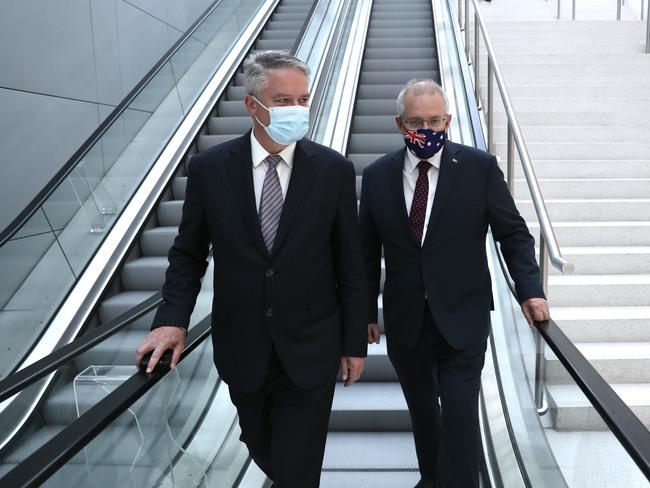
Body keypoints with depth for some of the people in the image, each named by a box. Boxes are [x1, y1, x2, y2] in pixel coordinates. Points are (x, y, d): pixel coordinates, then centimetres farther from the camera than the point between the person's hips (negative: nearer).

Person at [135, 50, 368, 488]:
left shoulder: (334, 169, -8)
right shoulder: (209, 168, -7)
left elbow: (351, 263, -3)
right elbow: (188, 253, 2)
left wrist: (355, 341, 0)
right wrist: (172, 319, -11)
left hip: (310, 350, -1)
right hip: (242, 349, 2)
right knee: (264, 453, 23)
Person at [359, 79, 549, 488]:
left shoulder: (480, 167, -7)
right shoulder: (377, 176, -1)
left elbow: (514, 234, 0)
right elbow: (368, 252, 5)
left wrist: (530, 290, -13)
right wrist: (367, 312, 8)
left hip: (462, 321, -2)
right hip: (404, 322, 3)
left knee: (460, 416, -3)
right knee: (422, 412, 19)